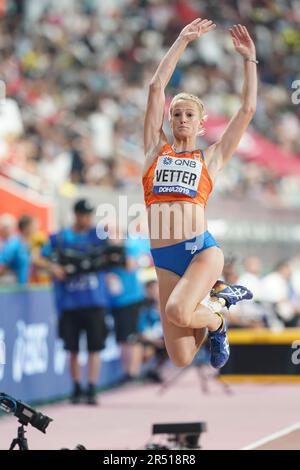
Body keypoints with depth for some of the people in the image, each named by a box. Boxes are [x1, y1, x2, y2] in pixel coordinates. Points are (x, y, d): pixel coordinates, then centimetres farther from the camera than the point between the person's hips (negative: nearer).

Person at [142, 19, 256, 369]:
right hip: (164, 259, 2)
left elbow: (247, 109, 14)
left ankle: (216, 321, 5)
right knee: (181, 361, -3)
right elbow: (156, 87, 12)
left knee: (177, 312, -32)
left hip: (202, 250, -2)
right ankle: (217, 296, 27)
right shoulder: (156, 150, 15)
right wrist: (182, 41, 15)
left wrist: (249, 59, 16)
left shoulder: (210, 158, 14)